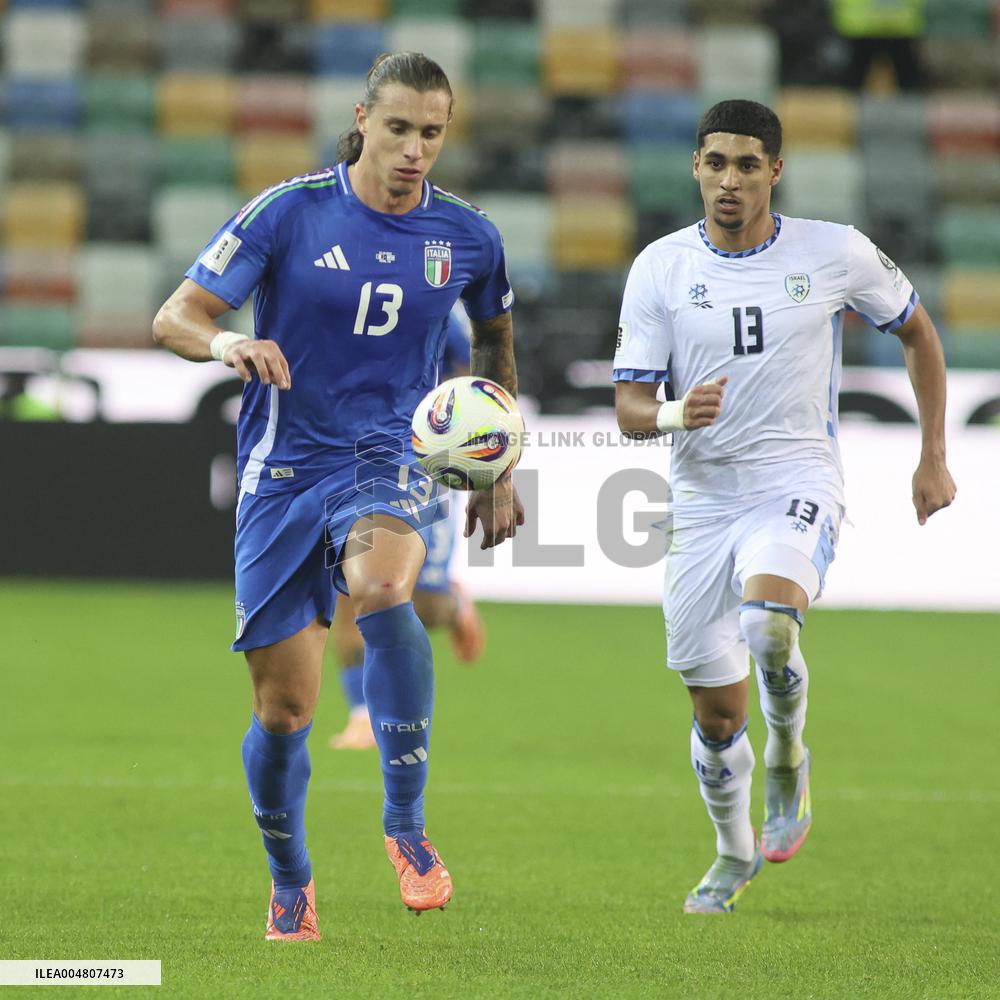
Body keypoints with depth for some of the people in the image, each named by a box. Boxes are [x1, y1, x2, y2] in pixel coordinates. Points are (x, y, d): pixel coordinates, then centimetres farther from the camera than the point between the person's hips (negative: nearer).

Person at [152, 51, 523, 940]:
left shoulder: (466, 236, 2)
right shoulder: (289, 213, -7)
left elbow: (496, 336, 22)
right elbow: (175, 318, -8)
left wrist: (499, 472, 20)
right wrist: (228, 343, -31)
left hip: (391, 461, 0)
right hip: (285, 468, 0)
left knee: (383, 584, -36)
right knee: (283, 709, 0)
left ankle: (407, 824, -25)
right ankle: (290, 883, 27)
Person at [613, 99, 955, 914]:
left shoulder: (835, 253, -4)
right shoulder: (660, 268, -2)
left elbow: (917, 332, 13)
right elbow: (629, 408, -2)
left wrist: (933, 457, 11)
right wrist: (675, 414, -25)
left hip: (799, 486, -2)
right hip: (703, 499, 2)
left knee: (768, 620, -34)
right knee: (716, 708, 5)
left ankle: (789, 759, -4)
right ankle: (734, 855, 32)